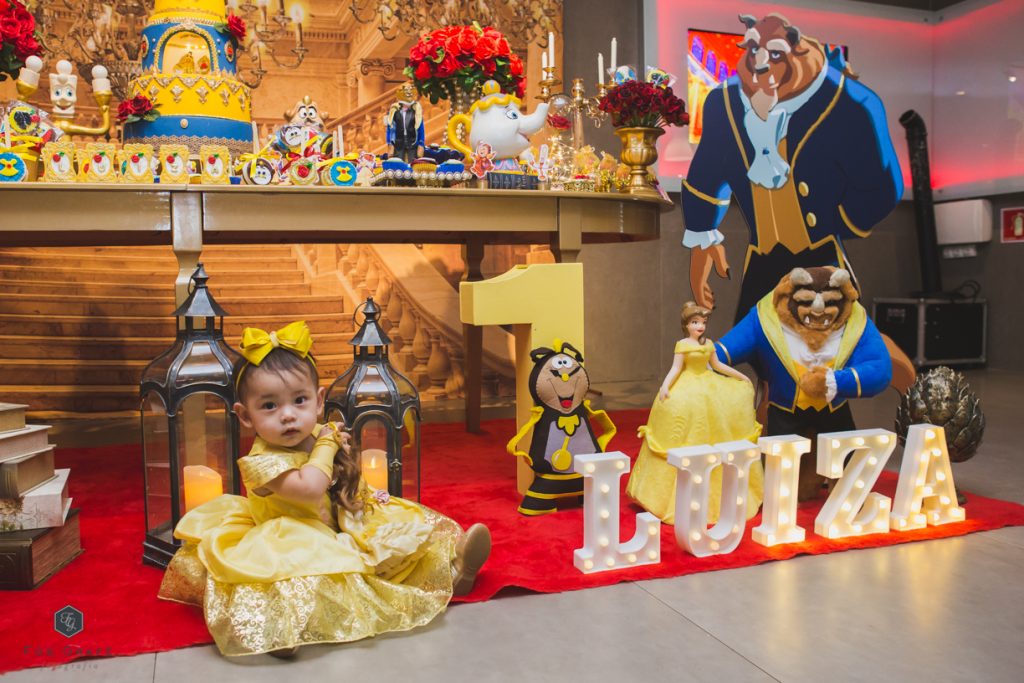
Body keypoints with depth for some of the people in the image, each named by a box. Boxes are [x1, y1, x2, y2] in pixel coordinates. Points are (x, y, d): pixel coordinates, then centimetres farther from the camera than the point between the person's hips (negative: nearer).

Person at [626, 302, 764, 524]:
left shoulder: (709, 344, 7)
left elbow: (718, 365, 17)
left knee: (713, 431, 7)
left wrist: (741, 376, 21)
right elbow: (675, 369, -12)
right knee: (687, 438, -9)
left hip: (709, 389, 6)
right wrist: (665, 386, -27)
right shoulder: (682, 344, -8)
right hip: (688, 391, -6)